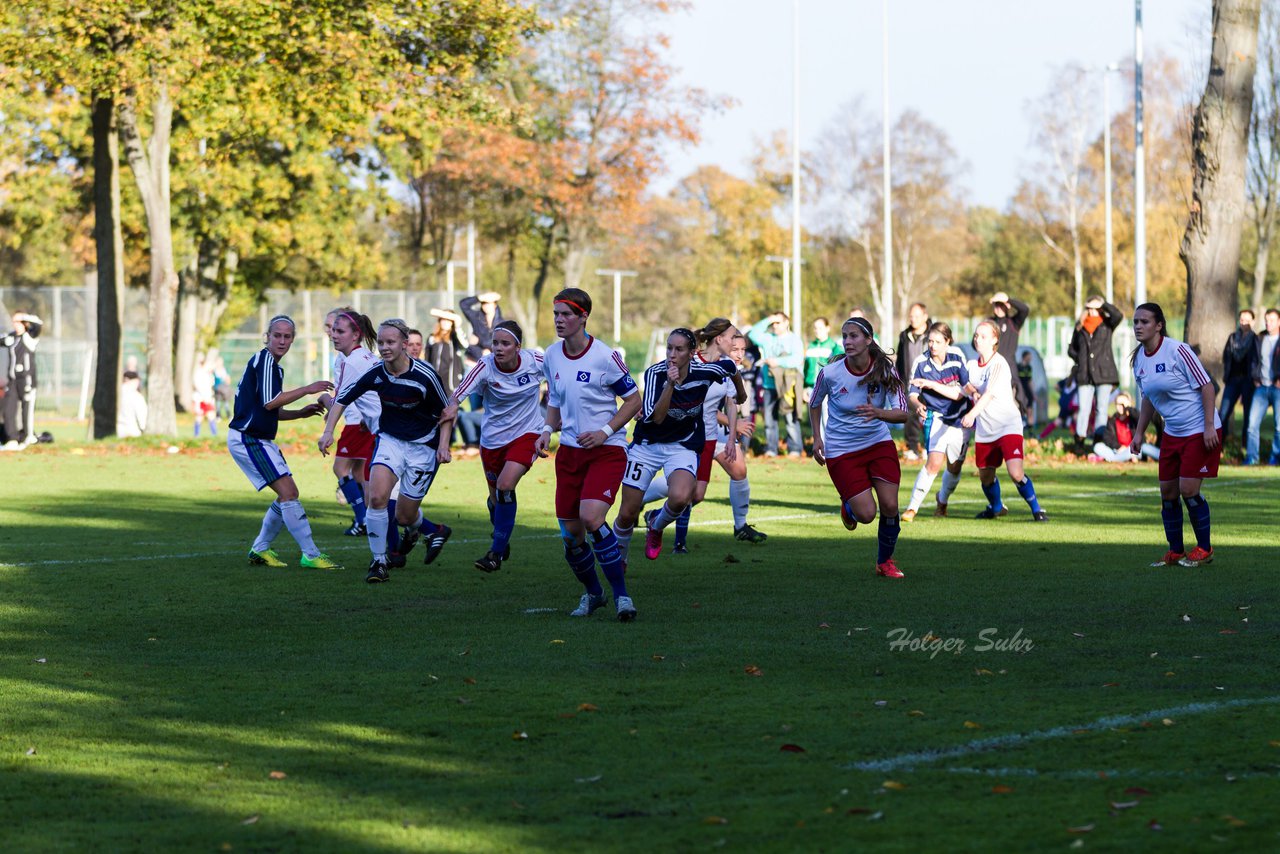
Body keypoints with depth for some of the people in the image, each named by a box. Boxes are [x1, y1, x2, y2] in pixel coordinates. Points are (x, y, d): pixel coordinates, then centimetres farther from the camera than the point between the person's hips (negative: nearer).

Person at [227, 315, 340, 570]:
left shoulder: (274, 365, 17)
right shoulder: (263, 360, -14)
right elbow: (269, 402, -24)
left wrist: (301, 412, 10)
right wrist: (307, 389, -19)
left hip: (261, 440, 10)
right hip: (248, 440, -10)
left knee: (289, 494, 10)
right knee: (288, 492, -15)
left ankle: (260, 550, 19)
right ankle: (311, 555, -15)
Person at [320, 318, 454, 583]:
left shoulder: (425, 376, -21)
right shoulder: (376, 373, -11)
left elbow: (446, 411, -7)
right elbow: (343, 398, 1)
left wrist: (443, 446, -17)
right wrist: (328, 431, -10)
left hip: (423, 447, -3)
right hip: (390, 440, 3)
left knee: (405, 516, 2)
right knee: (376, 497, -22)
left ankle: (433, 531, 39)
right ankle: (379, 562, -7)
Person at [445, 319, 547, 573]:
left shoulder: (535, 361, -16)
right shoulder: (486, 366, -18)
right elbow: (459, 393, -29)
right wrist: (452, 407, -51)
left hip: (527, 433, -2)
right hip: (493, 437, 2)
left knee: (505, 485, -22)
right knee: (495, 496, 14)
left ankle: (496, 553, -13)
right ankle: (502, 540, 45)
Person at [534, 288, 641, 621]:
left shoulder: (605, 356, -12)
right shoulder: (551, 356, 5)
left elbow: (633, 400, -4)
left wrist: (605, 431, -15)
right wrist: (548, 430, 3)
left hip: (606, 449, -6)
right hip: (569, 450, 6)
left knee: (591, 518, -24)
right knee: (570, 533, 2)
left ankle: (621, 594, -14)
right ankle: (592, 593, 26)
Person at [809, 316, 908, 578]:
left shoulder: (885, 370, -13)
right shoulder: (830, 373, -15)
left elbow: (903, 413, -18)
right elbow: (814, 404, 6)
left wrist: (878, 413, -37)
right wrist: (817, 438, 3)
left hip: (879, 443, 2)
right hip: (841, 451, -2)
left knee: (889, 506, -10)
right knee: (866, 514, -11)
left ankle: (885, 561, 16)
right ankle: (848, 506, 28)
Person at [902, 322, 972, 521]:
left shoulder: (957, 356, -13)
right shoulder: (921, 363, -13)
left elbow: (961, 392, -16)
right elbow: (912, 394, -9)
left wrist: (932, 385, -26)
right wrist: (918, 405, -33)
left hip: (961, 418, 2)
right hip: (937, 417, -2)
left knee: (954, 468, 12)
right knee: (934, 462, -21)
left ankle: (942, 501, 41)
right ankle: (912, 508, -13)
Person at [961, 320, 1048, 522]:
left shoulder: (999, 364, -14)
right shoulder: (972, 365, 9)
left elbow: (989, 394, -29)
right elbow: (963, 392, 21)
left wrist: (972, 414, -41)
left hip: (1008, 425, -7)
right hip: (985, 430, 7)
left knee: (1016, 473, -21)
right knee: (985, 475, 13)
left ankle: (1036, 509, -4)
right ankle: (996, 507, 41)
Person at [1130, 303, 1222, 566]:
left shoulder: (1177, 351, -18)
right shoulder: (1139, 358, 4)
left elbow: (1206, 386, -16)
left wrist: (1209, 426, -19)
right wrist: (1139, 433, 16)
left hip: (1200, 432, -7)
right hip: (1172, 433, 7)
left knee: (1188, 490, -10)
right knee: (1167, 492, 4)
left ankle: (1204, 549, 6)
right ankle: (1175, 552, 16)